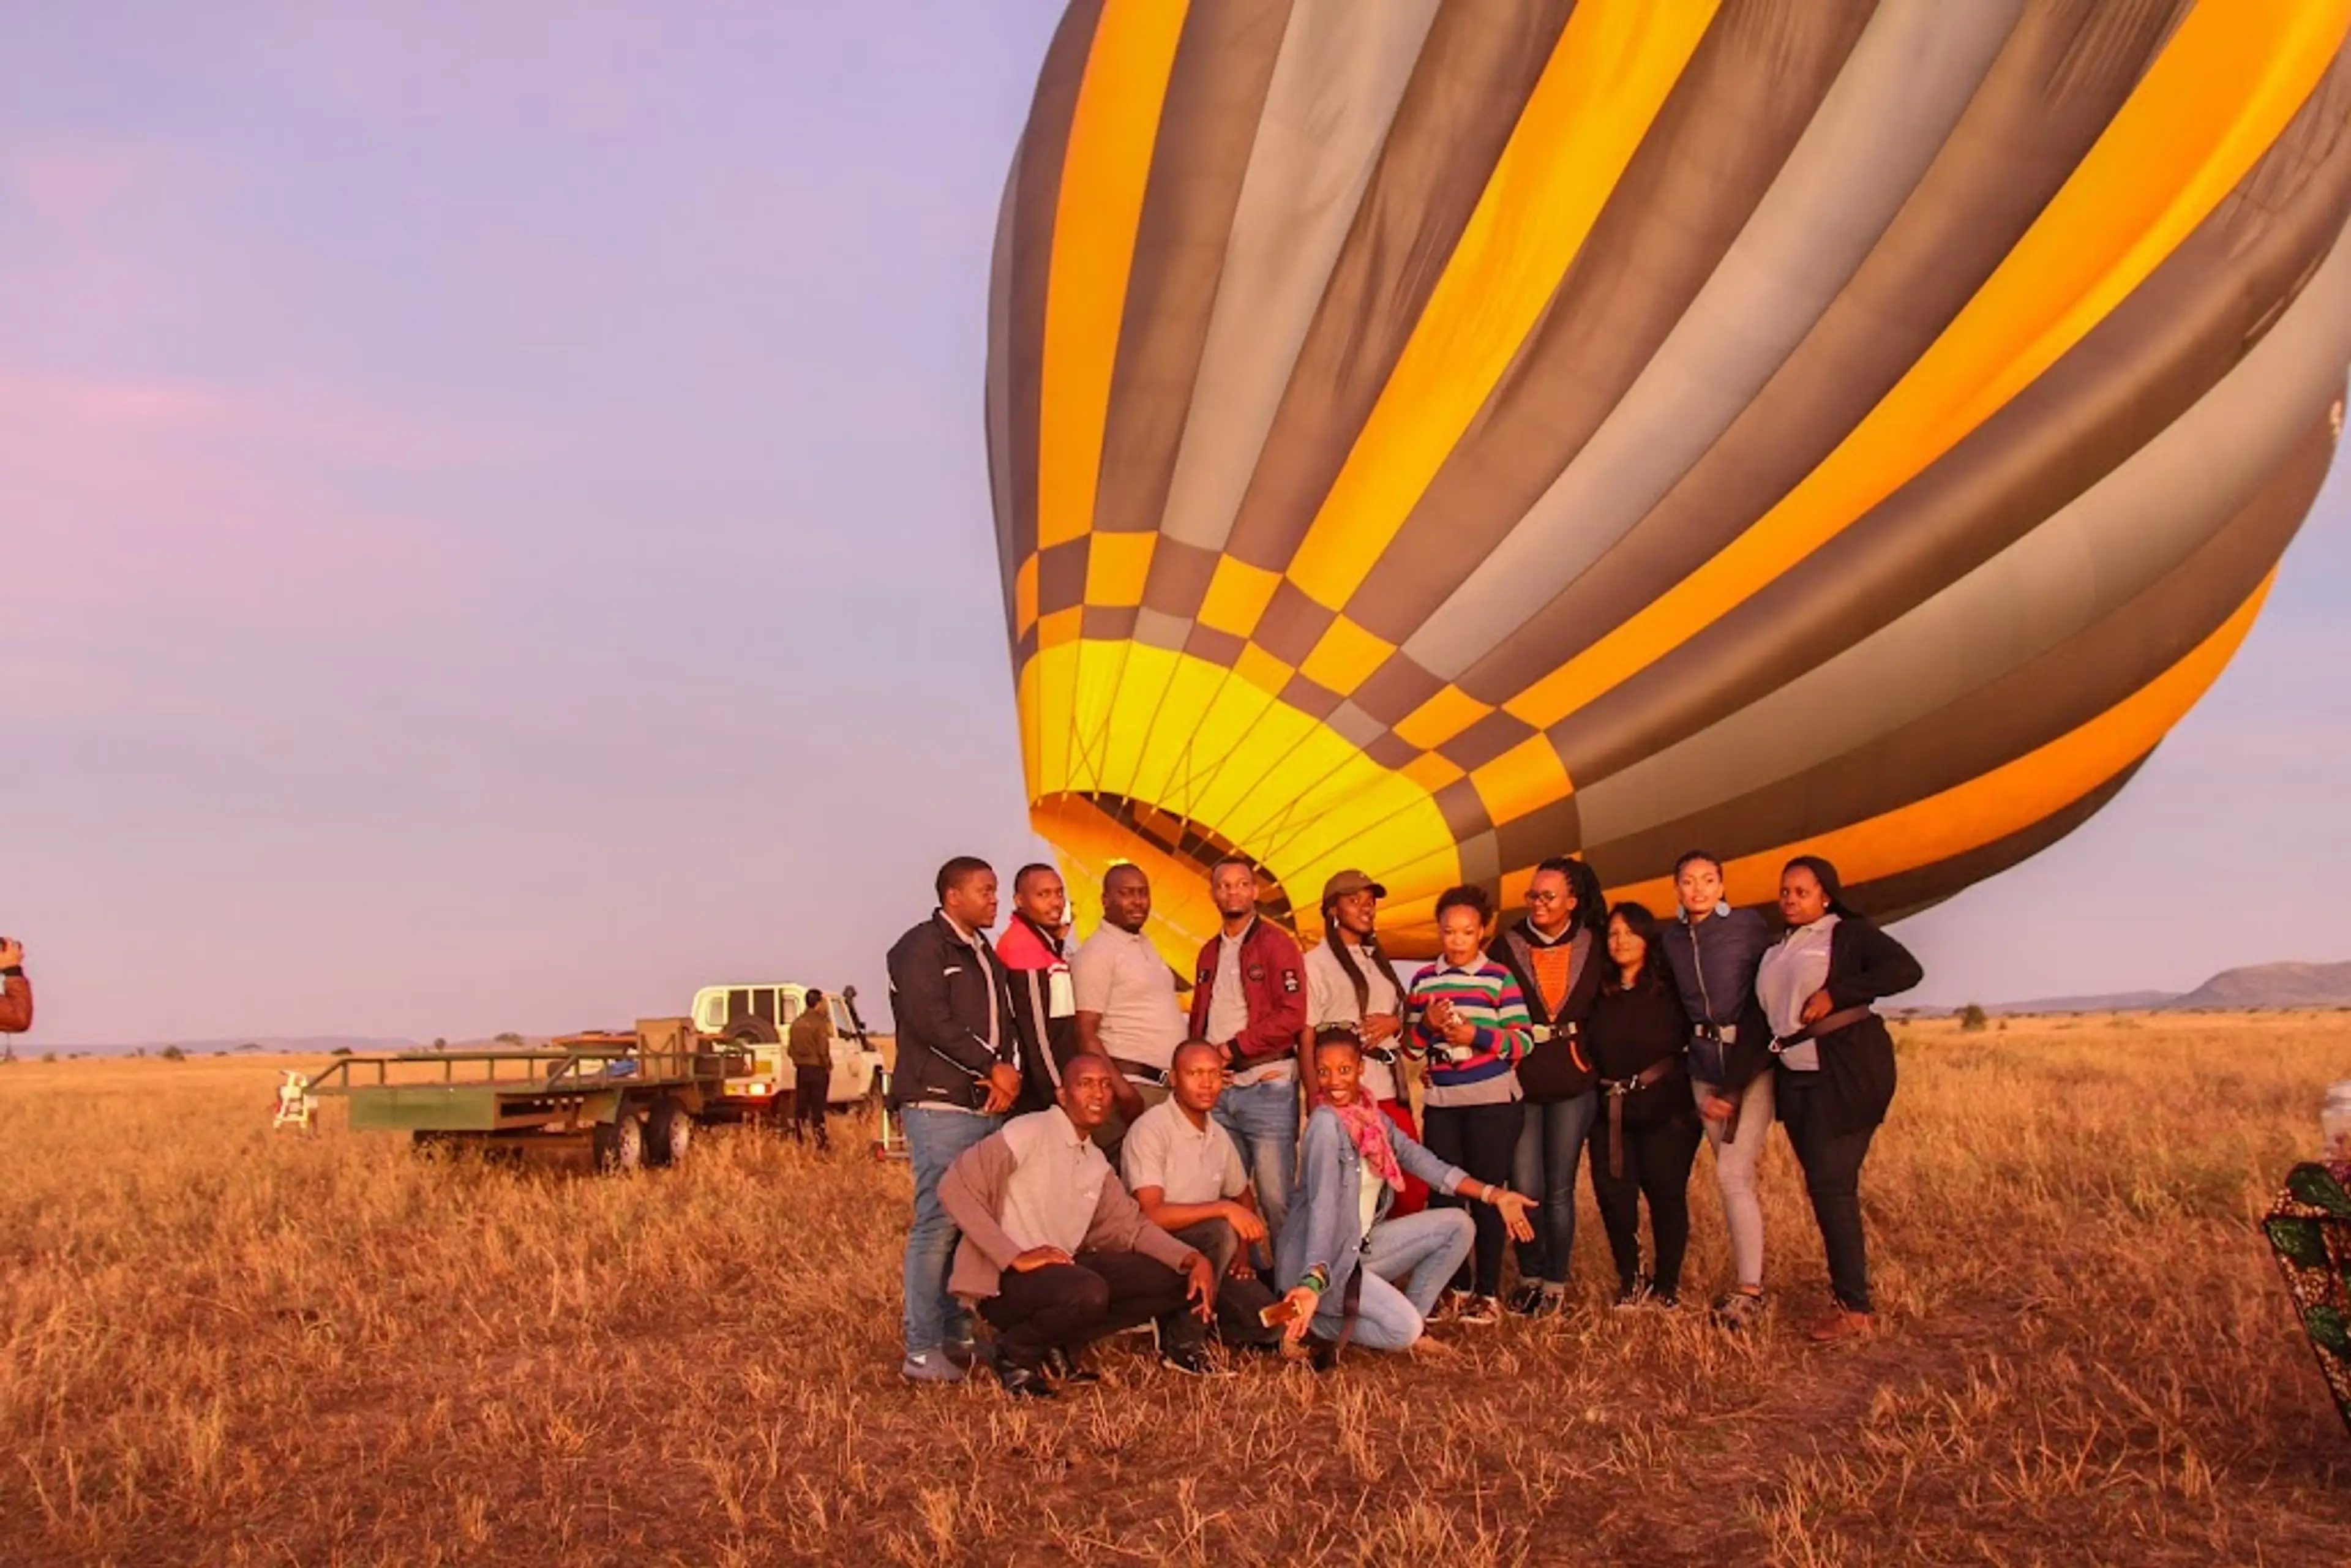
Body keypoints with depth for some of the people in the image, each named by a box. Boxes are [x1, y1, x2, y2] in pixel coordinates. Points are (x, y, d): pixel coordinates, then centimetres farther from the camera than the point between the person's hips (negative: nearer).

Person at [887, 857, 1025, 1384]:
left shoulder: (985, 955, 22)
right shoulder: (923, 947, -4)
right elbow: (929, 1022, -15)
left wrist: (1007, 1073, 0)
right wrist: (993, 1067, -10)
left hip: (987, 1107, 8)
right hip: (939, 1107, -8)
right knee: (937, 1225, -10)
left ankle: (959, 1337, 11)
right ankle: (922, 1353, -6)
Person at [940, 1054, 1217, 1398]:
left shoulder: (1097, 1164, 15)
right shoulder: (1029, 1133, -11)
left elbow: (1130, 1224, 10)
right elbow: (955, 1187, -19)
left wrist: (1192, 1259, -8)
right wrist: (1014, 1256, -23)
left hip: (1063, 1270, 8)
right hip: (1001, 1280, -8)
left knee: (1174, 1281, -5)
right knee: (1087, 1292, -37)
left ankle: (1059, 1345, 2)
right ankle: (1016, 1352, -7)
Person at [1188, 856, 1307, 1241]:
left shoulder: (1275, 943, -2)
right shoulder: (1210, 953, 18)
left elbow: (1292, 1015, -11)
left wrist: (1233, 1048, -11)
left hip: (1266, 1087, -6)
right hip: (1217, 1090, 6)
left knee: (1275, 1196, -5)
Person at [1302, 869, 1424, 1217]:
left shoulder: (1378, 959, 17)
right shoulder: (1317, 961, -3)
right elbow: (1307, 1036, -8)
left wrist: (1395, 1022, 1)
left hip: (1391, 1088, 6)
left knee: (1414, 1188, 5)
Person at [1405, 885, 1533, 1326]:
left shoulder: (1499, 978, -3)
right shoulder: (1424, 980, 9)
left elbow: (1523, 1042, -8)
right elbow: (1412, 1046, 13)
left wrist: (1477, 1034, -21)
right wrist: (1427, 1024, -7)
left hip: (1492, 1103, -4)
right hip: (1441, 1104, 4)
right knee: (1442, 1195, 6)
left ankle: (1488, 1293, 11)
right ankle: (1456, 1287, 20)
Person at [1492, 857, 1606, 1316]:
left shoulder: (1594, 947, 2)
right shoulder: (1508, 947, -1)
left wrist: (1598, 1059, -1)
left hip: (1574, 1084, 1)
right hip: (1519, 1083, 0)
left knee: (1559, 1190, 5)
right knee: (1525, 1188, -1)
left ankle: (1556, 1282, 19)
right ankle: (1529, 1276, 19)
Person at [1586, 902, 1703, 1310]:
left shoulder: (1671, 989, -2)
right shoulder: (1599, 994, 9)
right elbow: (1586, 1047, 14)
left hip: (1665, 1110, -3)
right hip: (1611, 1111, 3)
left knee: (1667, 1195, -1)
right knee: (1614, 1196, -1)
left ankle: (1668, 1284, 14)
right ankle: (1630, 1280, 16)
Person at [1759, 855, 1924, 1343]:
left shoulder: (1851, 934, -2)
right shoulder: (1776, 951, 18)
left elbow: (1907, 970, -16)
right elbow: (1762, 1014, 20)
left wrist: (1836, 994, -20)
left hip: (1846, 1074, -7)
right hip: (1794, 1079, 7)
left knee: (1831, 1185, -11)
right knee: (1825, 1188, 7)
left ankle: (1856, 1307, -7)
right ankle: (1848, 1296, 13)